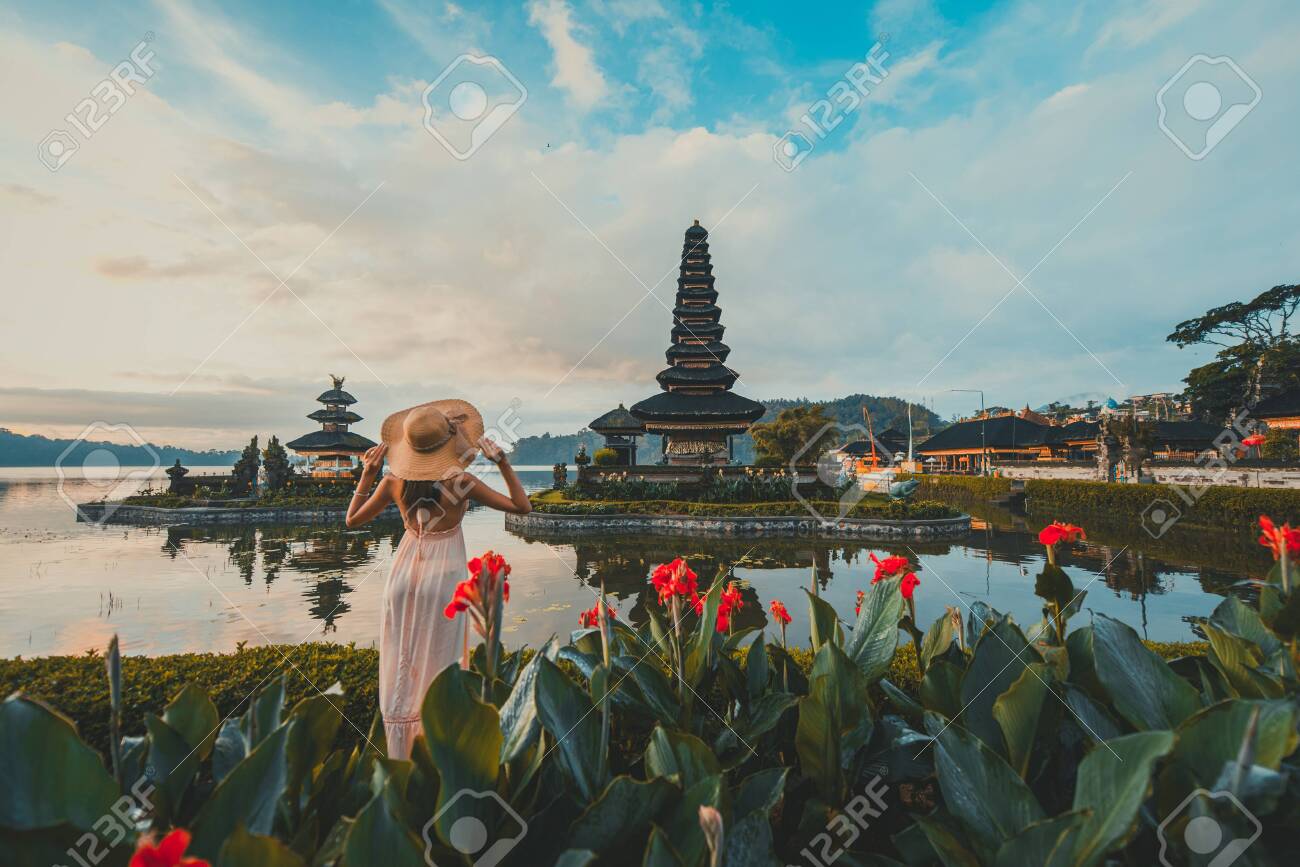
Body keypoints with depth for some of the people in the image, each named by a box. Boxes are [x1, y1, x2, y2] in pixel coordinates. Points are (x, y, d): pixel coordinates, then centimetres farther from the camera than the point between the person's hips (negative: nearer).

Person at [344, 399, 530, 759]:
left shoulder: (394, 481, -8)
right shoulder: (462, 482, -17)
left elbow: (352, 519, 7)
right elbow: (522, 507, -12)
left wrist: (366, 474, 7)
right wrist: (502, 462, -12)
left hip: (405, 573, 3)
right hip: (444, 575, -3)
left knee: (401, 666, 15)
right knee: (438, 667, 10)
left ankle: (400, 753, 22)